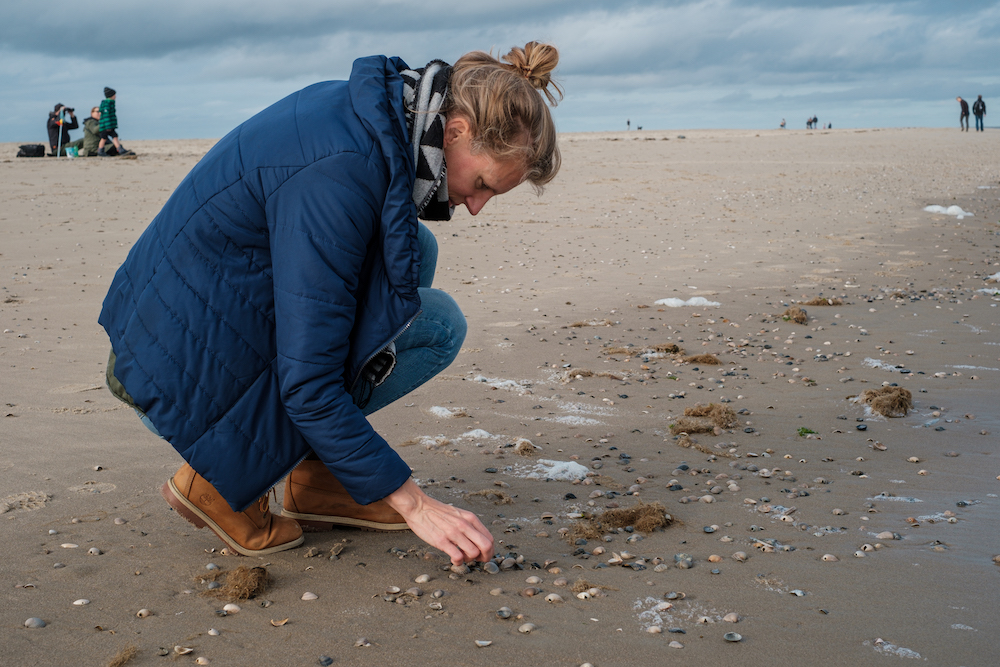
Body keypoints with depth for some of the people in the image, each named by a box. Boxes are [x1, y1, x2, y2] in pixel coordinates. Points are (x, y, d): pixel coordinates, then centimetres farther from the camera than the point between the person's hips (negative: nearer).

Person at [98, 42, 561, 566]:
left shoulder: (372, 114, 1)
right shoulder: (341, 172, -28)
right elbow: (308, 386, -26)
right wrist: (413, 503, -21)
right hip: (186, 371, -9)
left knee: (415, 249, 9)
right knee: (438, 325, -10)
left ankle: (318, 479, 10)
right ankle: (224, 479, -3)